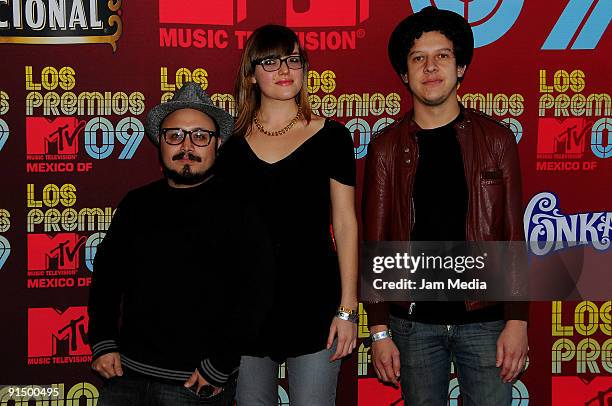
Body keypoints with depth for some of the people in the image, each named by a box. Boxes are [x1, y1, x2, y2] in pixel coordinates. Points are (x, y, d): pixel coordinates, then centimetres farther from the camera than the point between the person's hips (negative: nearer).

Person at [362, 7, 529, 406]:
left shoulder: (496, 139, 1)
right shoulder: (387, 147, 2)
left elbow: (513, 236, 0)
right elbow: (375, 244, 2)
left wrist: (517, 320, -6)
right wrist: (379, 330, -2)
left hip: (485, 319, 0)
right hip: (414, 323, 1)